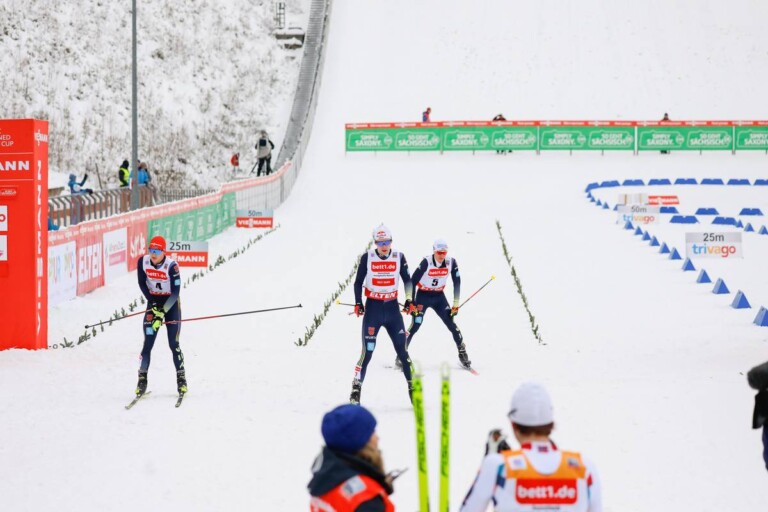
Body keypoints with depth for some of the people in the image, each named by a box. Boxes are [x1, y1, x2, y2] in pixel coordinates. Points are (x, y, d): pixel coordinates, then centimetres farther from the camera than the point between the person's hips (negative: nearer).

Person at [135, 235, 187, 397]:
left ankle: (181, 378, 6)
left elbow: (176, 292, -20)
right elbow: (142, 283, 1)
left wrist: (161, 313, -26)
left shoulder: (171, 266, -22)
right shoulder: (143, 262, -12)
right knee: (148, 343, -6)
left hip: (171, 303, -3)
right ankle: (142, 380, -1)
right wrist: (152, 304, -8)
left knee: (173, 344, -7)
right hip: (153, 302, 3)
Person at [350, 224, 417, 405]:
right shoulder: (367, 258, -4)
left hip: (392, 308, 2)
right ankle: (356, 389, 1)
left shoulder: (399, 257, 0)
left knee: (402, 350, 0)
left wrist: (409, 301, 0)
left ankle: (412, 388, 9)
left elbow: (407, 280, 10)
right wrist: (358, 304, -4)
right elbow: (358, 282, 4)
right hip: (373, 308, -2)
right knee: (367, 351, -8)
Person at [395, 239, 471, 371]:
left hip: (439, 297, 3)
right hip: (423, 296, -3)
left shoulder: (451, 262, -12)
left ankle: (462, 354, 9)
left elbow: (457, 282, -2)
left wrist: (456, 304, -4)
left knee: (451, 324, -4)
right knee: (415, 325, -15)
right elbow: (412, 281, -18)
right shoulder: (426, 262, -23)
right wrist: (411, 303, -19)